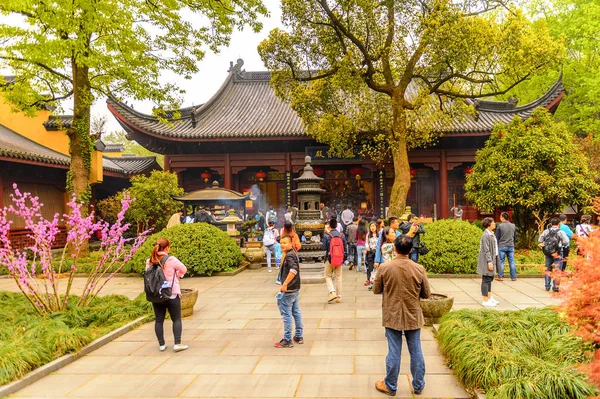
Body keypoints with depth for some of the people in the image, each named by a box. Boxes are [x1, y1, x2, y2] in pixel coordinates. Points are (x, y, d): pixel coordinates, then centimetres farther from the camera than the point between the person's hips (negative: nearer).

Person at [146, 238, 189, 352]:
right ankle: (177, 344, 3)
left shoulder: (149, 262, -2)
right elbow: (183, 269, -4)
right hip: (172, 294, -4)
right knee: (176, 319, 7)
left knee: (159, 320, 13)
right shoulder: (171, 260, -15)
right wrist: (176, 276, 14)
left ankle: (161, 344, 17)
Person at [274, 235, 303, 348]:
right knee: (296, 312, 16)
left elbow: (293, 270, -35)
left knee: (286, 314, -1)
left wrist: (285, 284, -35)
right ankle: (299, 336, 25)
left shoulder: (289, 255, -19)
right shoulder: (293, 253, 10)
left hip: (289, 290, -10)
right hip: (296, 288, 10)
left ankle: (287, 340, 6)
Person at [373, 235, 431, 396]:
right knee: (416, 352, 14)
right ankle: (418, 386, 28)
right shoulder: (419, 269, -11)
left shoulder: (384, 267, -13)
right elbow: (426, 294, -1)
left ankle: (390, 386, 22)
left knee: (394, 352, 8)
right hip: (413, 317, 1)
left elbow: (376, 290, -2)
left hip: (392, 316, -1)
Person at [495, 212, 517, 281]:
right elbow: (515, 237, 14)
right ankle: (513, 277, 10)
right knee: (512, 262, 8)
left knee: (501, 261, 3)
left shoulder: (500, 226, -10)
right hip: (511, 246, 4)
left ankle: (500, 276, 5)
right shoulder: (513, 226, 5)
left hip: (502, 246, -4)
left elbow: (497, 238, -6)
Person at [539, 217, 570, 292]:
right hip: (557, 253, -4)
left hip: (547, 252, 4)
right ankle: (555, 287, 1)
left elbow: (540, 240, 4)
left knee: (548, 269, 16)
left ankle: (547, 286, 21)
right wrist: (562, 244, 3)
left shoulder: (546, 231, 2)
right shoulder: (560, 232, -9)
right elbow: (566, 241, -16)